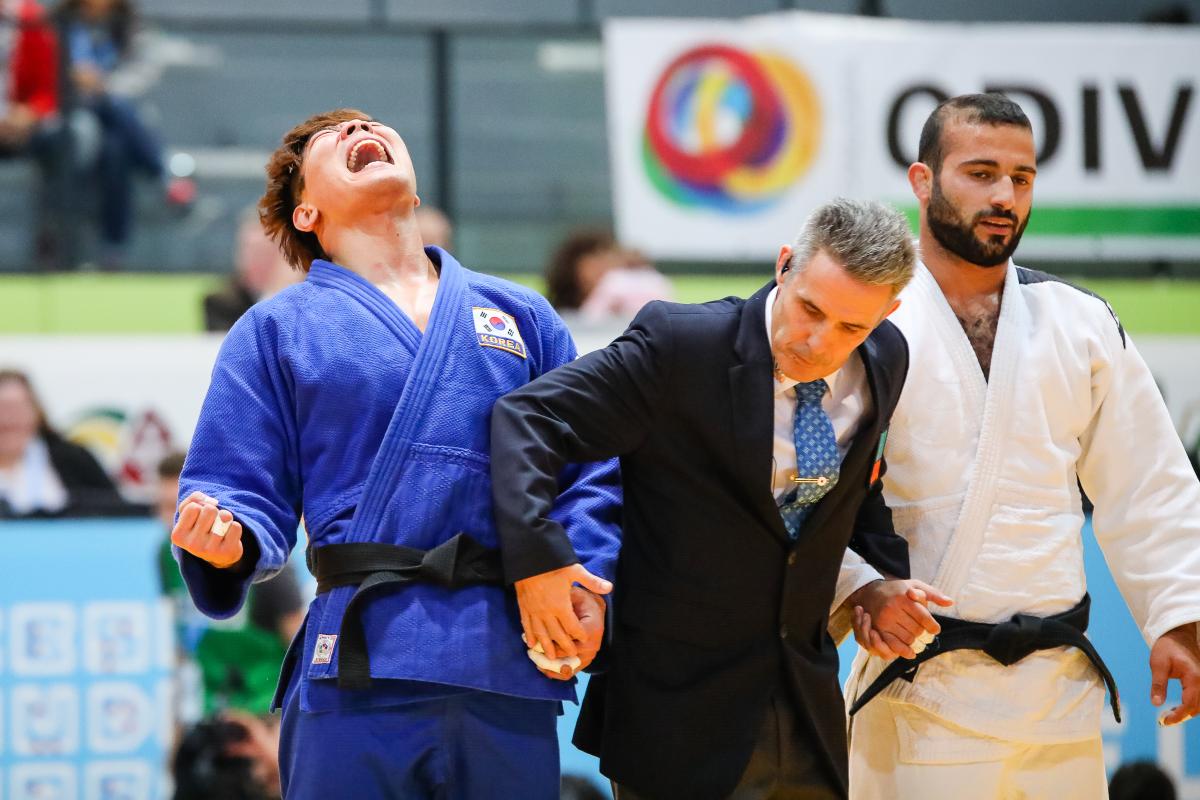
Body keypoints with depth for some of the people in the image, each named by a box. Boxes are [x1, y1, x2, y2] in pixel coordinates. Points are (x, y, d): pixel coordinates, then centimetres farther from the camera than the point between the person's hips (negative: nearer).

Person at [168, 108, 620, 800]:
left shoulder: (524, 316, 20)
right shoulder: (276, 330, 15)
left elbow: (587, 469, 15)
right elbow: (247, 490, 8)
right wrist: (227, 542, -16)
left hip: (512, 665, 2)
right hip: (362, 660, -2)